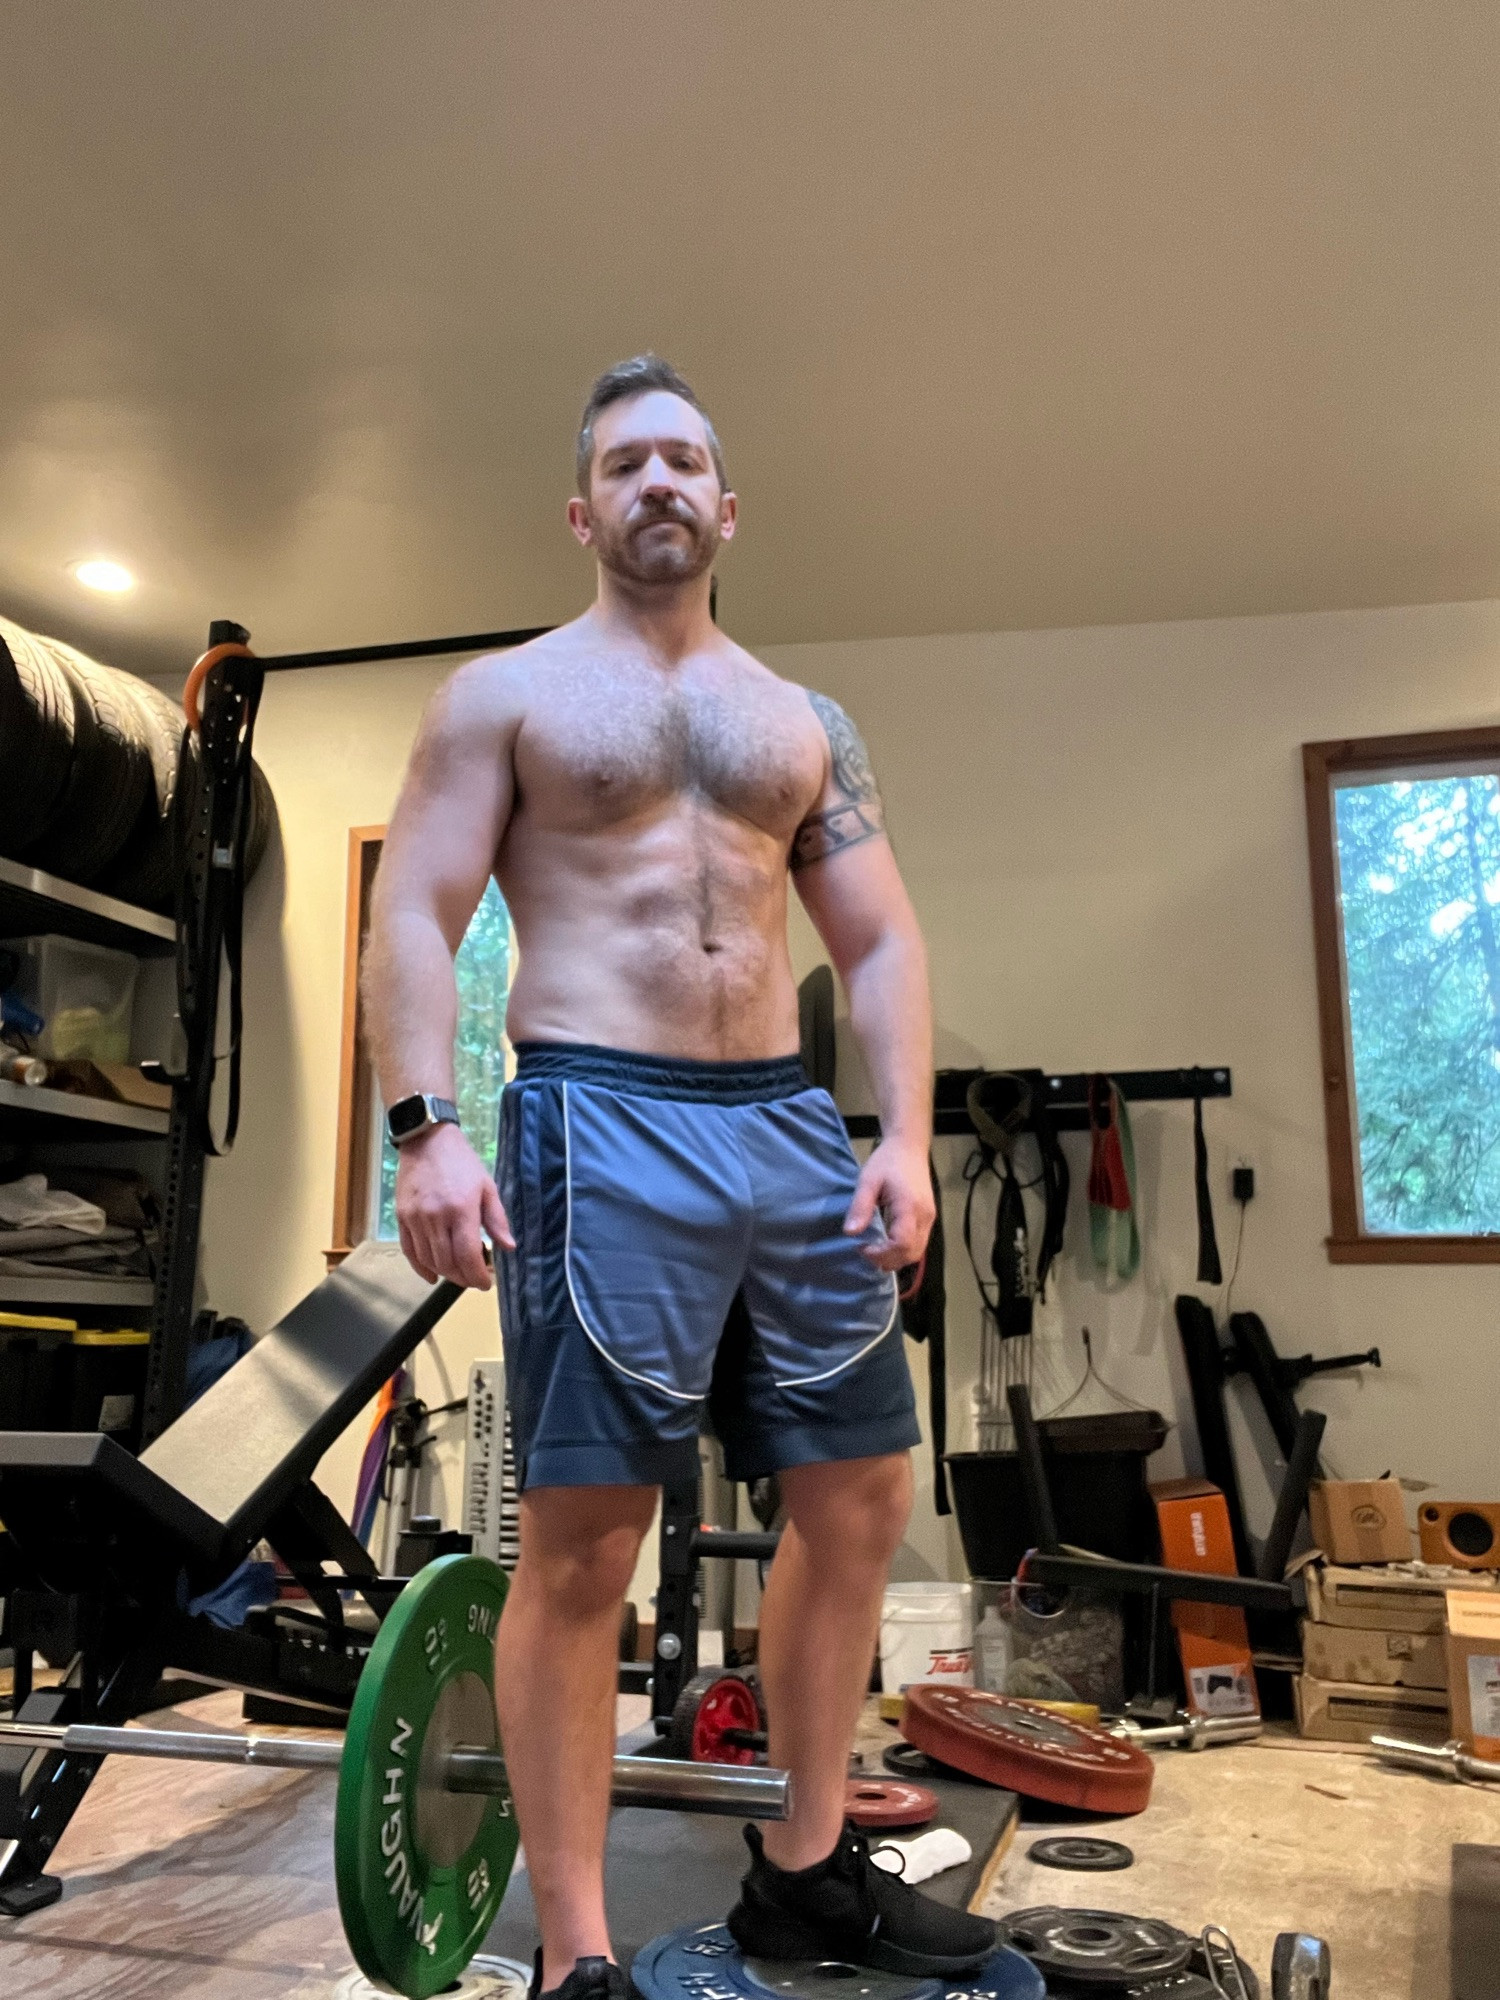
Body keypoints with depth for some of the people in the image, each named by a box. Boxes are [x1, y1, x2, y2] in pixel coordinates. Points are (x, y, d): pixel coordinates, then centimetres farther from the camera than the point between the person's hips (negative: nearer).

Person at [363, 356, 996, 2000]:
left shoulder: (807, 724, 18)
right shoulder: (505, 694, 7)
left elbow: (878, 942, 15)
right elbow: (412, 916, -2)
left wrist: (906, 1133, 1)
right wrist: (426, 1130, -15)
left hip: (791, 1127, 6)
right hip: (598, 1130, -5)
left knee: (859, 1498, 8)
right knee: (583, 1543, -4)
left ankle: (805, 1867, 28)